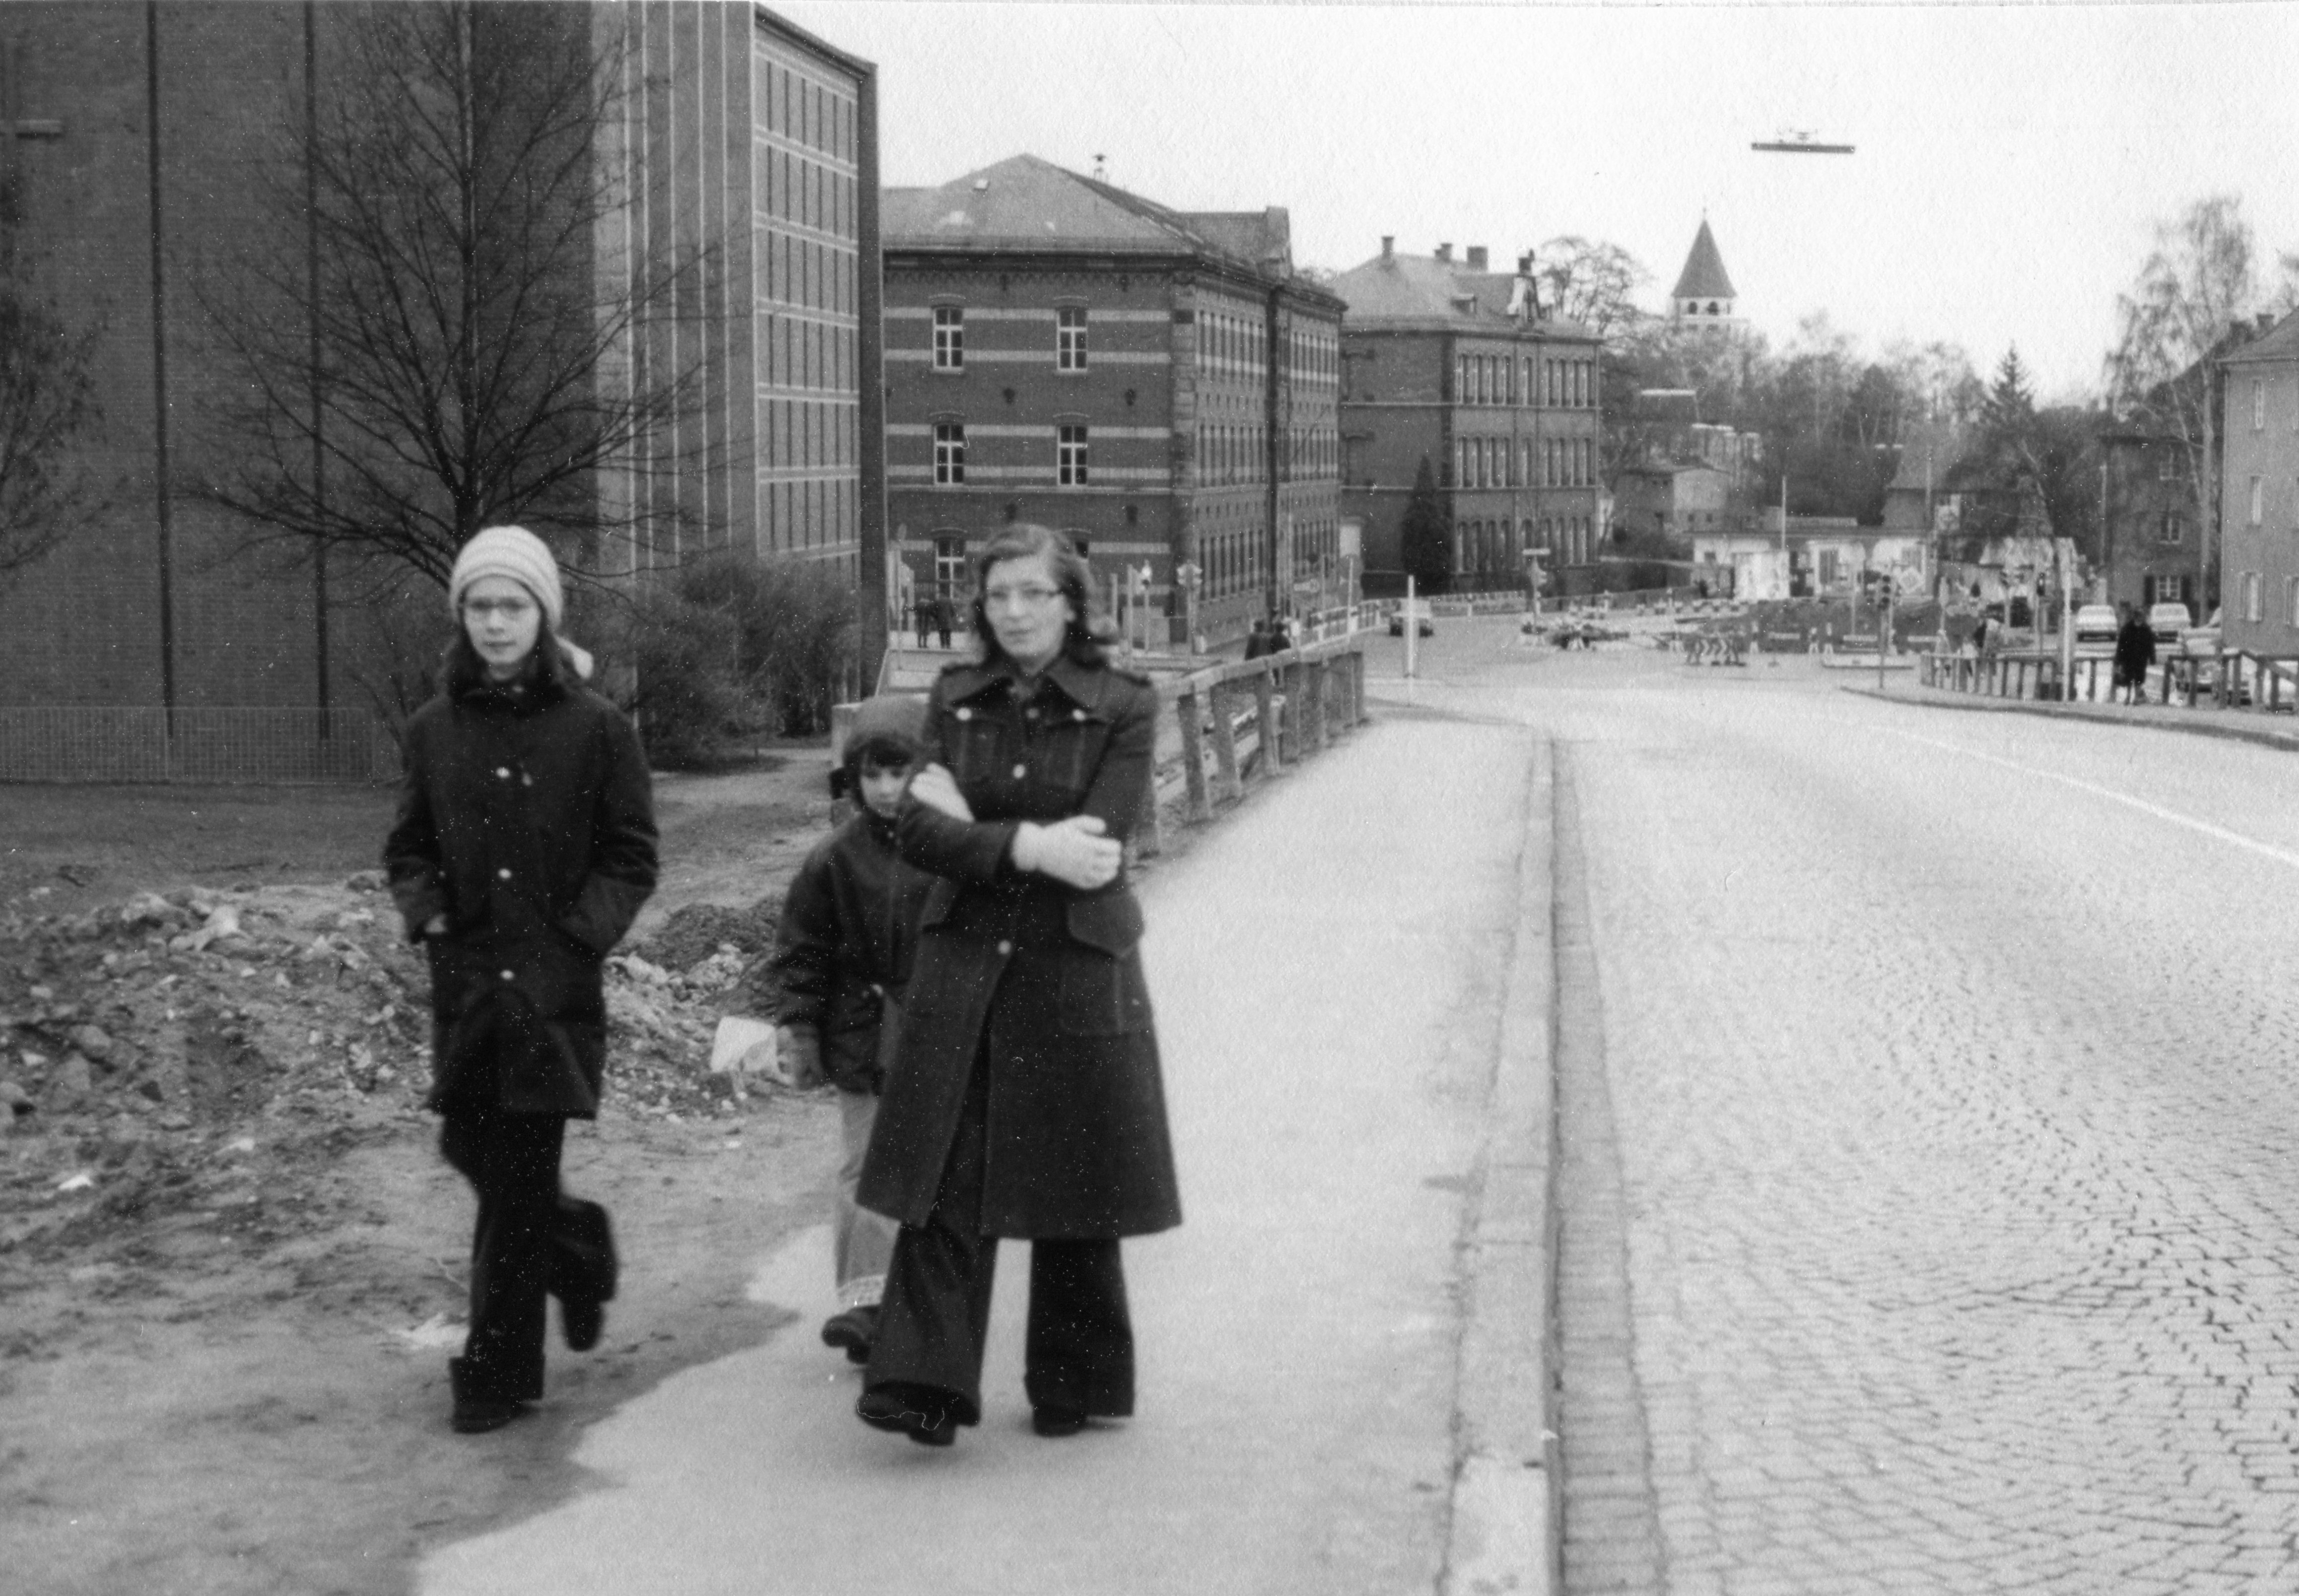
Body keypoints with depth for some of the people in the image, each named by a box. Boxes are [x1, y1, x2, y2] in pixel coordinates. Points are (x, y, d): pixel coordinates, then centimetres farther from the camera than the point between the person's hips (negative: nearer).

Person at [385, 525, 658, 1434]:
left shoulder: (594, 728, -4)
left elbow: (633, 857, -1)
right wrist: (425, 911, -3)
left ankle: (499, 1371, 6)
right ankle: (577, 1249, 38)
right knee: (471, 1148, 8)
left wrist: (583, 932, -13)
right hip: (465, 977, 4)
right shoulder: (435, 729, 6)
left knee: (517, 1177, -4)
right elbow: (409, 846, 15)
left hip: (555, 983, -4)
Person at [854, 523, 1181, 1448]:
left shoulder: (1123, 710, -3)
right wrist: (1030, 847, -17)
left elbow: (1097, 848, -14)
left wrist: (973, 828, -11)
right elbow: (918, 834, -4)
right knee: (945, 1186, -5)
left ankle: (1076, 1388, 20)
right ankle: (925, 1383, -6)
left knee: (1075, 1198, 6)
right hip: (962, 973, 2)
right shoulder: (954, 701, 7)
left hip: (1076, 975, -2)